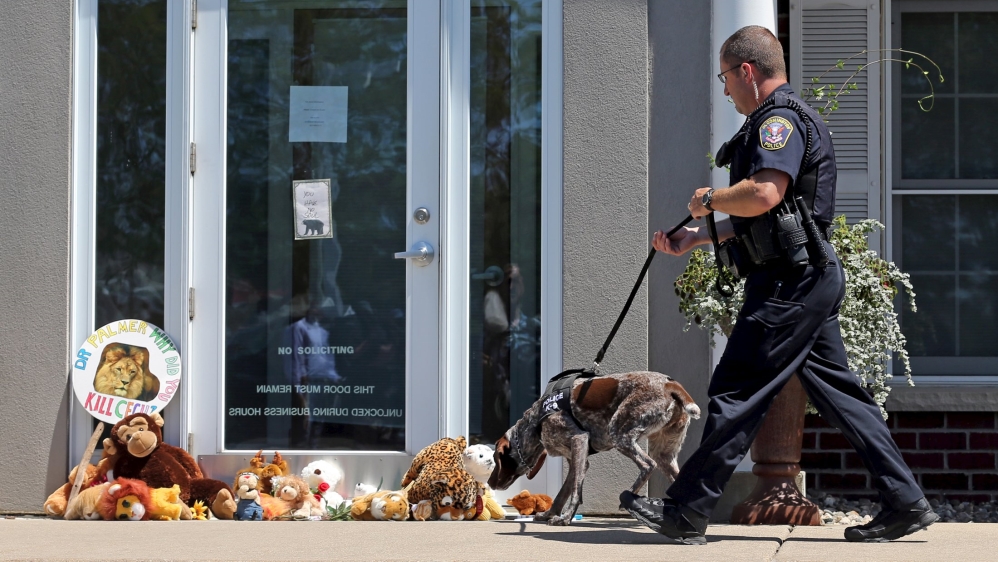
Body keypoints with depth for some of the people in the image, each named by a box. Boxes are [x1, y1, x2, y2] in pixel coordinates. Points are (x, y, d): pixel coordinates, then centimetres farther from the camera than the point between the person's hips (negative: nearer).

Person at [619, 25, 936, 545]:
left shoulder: (780, 118, -12)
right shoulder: (785, 119, 23)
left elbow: (763, 194, -28)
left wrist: (708, 200, -11)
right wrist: (694, 238, 26)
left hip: (790, 283, -11)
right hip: (810, 281, 11)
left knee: (736, 394, -6)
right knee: (836, 391, 10)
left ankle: (685, 513, -2)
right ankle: (905, 505, 9)